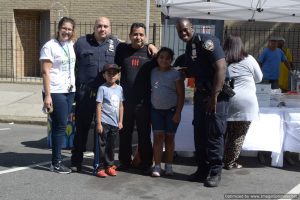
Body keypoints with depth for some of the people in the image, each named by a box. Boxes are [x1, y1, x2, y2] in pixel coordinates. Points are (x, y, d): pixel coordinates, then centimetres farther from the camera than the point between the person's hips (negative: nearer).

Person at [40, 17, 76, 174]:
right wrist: (47, 95, -19)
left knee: (61, 126, 9)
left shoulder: (71, 45, 11)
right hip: (55, 92, -6)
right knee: (60, 126, -4)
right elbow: (45, 72, -13)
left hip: (69, 91, 6)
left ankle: (58, 159, 17)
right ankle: (56, 163, 6)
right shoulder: (50, 46, -8)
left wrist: (74, 87, 12)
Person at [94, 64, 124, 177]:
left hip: (115, 123, 5)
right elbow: (98, 106, -9)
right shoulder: (102, 88, -7)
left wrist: (120, 121, 11)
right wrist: (98, 123, -12)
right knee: (102, 145, 0)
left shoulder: (119, 88, 9)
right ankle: (101, 168, 8)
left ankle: (109, 166, 24)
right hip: (104, 122, -5)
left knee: (112, 145, 13)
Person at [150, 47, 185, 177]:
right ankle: (157, 166, 2)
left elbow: (181, 95, -7)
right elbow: (149, 89, 12)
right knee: (158, 137, -2)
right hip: (156, 110, 2)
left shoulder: (176, 74, -7)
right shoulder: (153, 72, 3)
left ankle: (168, 166, 16)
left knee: (169, 137, 6)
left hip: (171, 110, -2)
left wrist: (178, 113, -12)